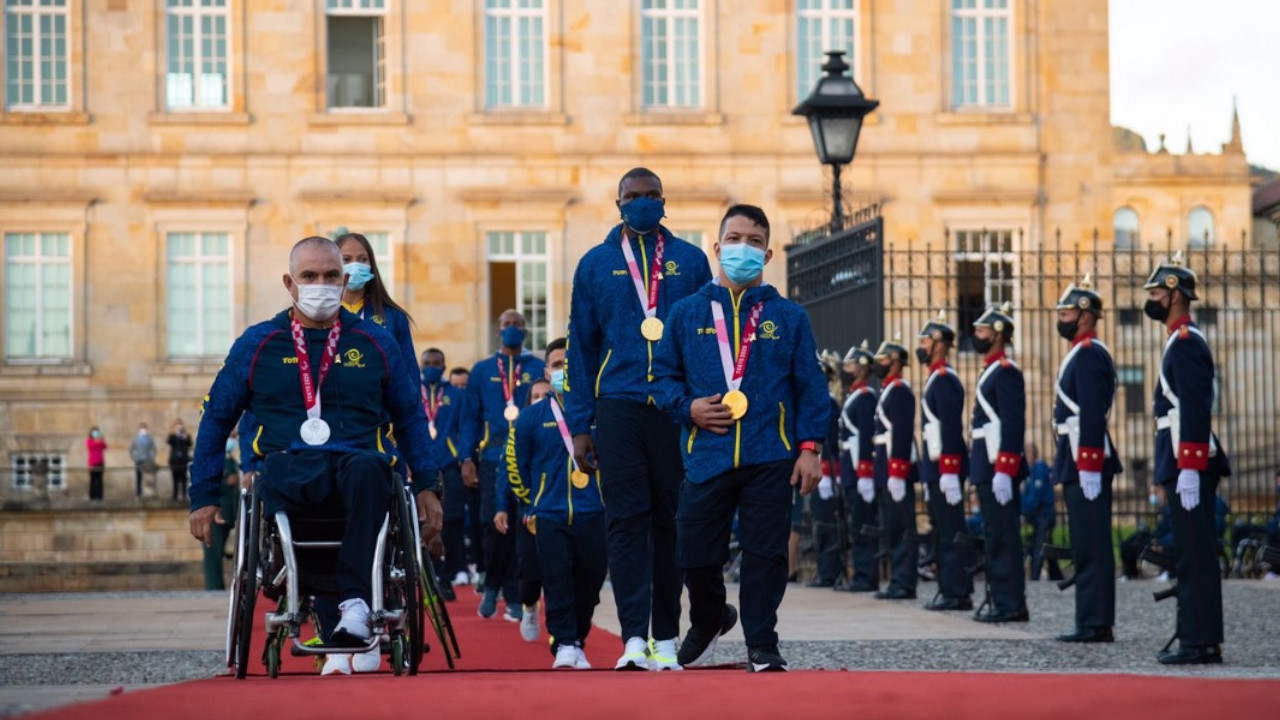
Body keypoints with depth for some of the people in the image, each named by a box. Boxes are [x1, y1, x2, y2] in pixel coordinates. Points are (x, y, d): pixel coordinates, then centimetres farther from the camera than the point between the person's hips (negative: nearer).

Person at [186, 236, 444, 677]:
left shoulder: (375, 343, 17)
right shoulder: (257, 345, 14)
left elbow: (410, 417, 25)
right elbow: (216, 420, 19)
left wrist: (427, 487, 15)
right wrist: (204, 497, 13)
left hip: (356, 465, 0)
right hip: (289, 469, 0)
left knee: (368, 469, -38)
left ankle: (355, 604, -45)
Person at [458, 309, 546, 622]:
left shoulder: (539, 369, 9)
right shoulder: (482, 370, 11)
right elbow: (469, 417, 11)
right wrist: (466, 459, 2)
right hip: (493, 458, 0)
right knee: (495, 525, -7)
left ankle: (515, 599, 6)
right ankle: (492, 587, 15)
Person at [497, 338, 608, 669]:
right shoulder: (533, 416, 2)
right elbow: (515, 466, 13)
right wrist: (532, 505, 17)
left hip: (594, 517, 1)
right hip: (550, 518, -1)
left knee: (589, 584, 4)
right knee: (557, 583, -8)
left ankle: (577, 644, 18)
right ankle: (563, 645, -3)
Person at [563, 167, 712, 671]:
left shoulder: (690, 261, 8)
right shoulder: (596, 264, 9)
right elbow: (579, 347, 10)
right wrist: (580, 426, 3)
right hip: (619, 407, 0)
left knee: (670, 521, 5)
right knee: (626, 519, -7)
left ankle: (666, 639, 11)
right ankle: (634, 638, -11)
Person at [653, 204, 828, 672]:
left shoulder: (788, 317, 7)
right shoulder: (688, 313, 9)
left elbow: (810, 386, 5)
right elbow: (663, 373, 12)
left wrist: (810, 446, -3)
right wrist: (687, 406, -7)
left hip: (770, 460, -1)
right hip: (706, 455, 1)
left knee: (765, 555, -2)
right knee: (696, 556, 4)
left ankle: (762, 645, 10)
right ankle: (708, 621, 33)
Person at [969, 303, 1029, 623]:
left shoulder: (1006, 371, -12)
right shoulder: (991, 371, 18)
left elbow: (1013, 424, -20)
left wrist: (1003, 471, -24)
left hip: (998, 466, -10)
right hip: (987, 465, 10)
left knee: (1002, 535, -9)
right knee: (995, 534, 12)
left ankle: (1010, 604, -7)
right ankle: (1003, 600, 16)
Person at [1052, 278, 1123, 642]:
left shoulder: (1089, 354, -13)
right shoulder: (1081, 353, 19)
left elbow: (1093, 414, -20)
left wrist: (1088, 469, -24)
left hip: (1087, 460, -11)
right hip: (1078, 460, 11)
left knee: (1091, 544, -9)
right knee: (1087, 544, 11)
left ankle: (1096, 624, -8)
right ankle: (1093, 622, 14)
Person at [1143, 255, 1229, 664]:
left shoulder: (1186, 343, -13)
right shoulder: (1181, 342, 18)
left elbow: (1196, 409, -21)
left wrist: (1189, 470, -24)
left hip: (1189, 464, -10)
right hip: (1184, 463, 10)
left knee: (1196, 554, -9)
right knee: (1194, 553, 11)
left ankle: (1201, 643, -8)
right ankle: (1198, 638, 14)